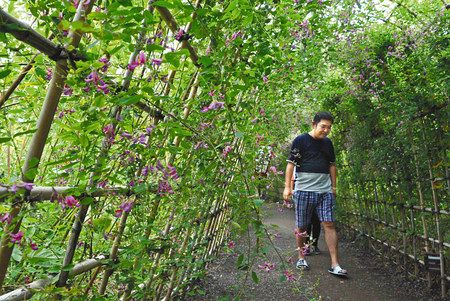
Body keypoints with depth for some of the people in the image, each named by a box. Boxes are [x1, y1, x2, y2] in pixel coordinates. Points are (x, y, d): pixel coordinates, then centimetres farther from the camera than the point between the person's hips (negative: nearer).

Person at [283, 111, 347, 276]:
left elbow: (332, 165, 21)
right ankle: (301, 258, 24)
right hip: (304, 190, -4)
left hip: (325, 191, 4)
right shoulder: (301, 140, -3)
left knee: (329, 225, -3)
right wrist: (287, 187, -10)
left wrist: (334, 186, 18)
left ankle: (335, 265, 1)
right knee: (302, 227, 6)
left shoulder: (328, 143, 14)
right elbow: (291, 163, -5)